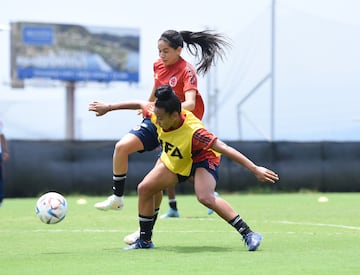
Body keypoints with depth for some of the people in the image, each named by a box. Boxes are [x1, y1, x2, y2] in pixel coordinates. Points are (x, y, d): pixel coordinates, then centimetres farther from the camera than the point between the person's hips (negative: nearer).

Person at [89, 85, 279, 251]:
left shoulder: (193, 131, -41)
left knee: (205, 197, -32)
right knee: (144, 188, -2)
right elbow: (141, 104, -2)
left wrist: (255, 169, -46)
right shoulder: (158, 116, -24)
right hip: (173, 160, 7)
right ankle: (145, 240, 13)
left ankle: (249, 234, -26)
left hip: (202, 159, -7)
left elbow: (225, 149, -43)